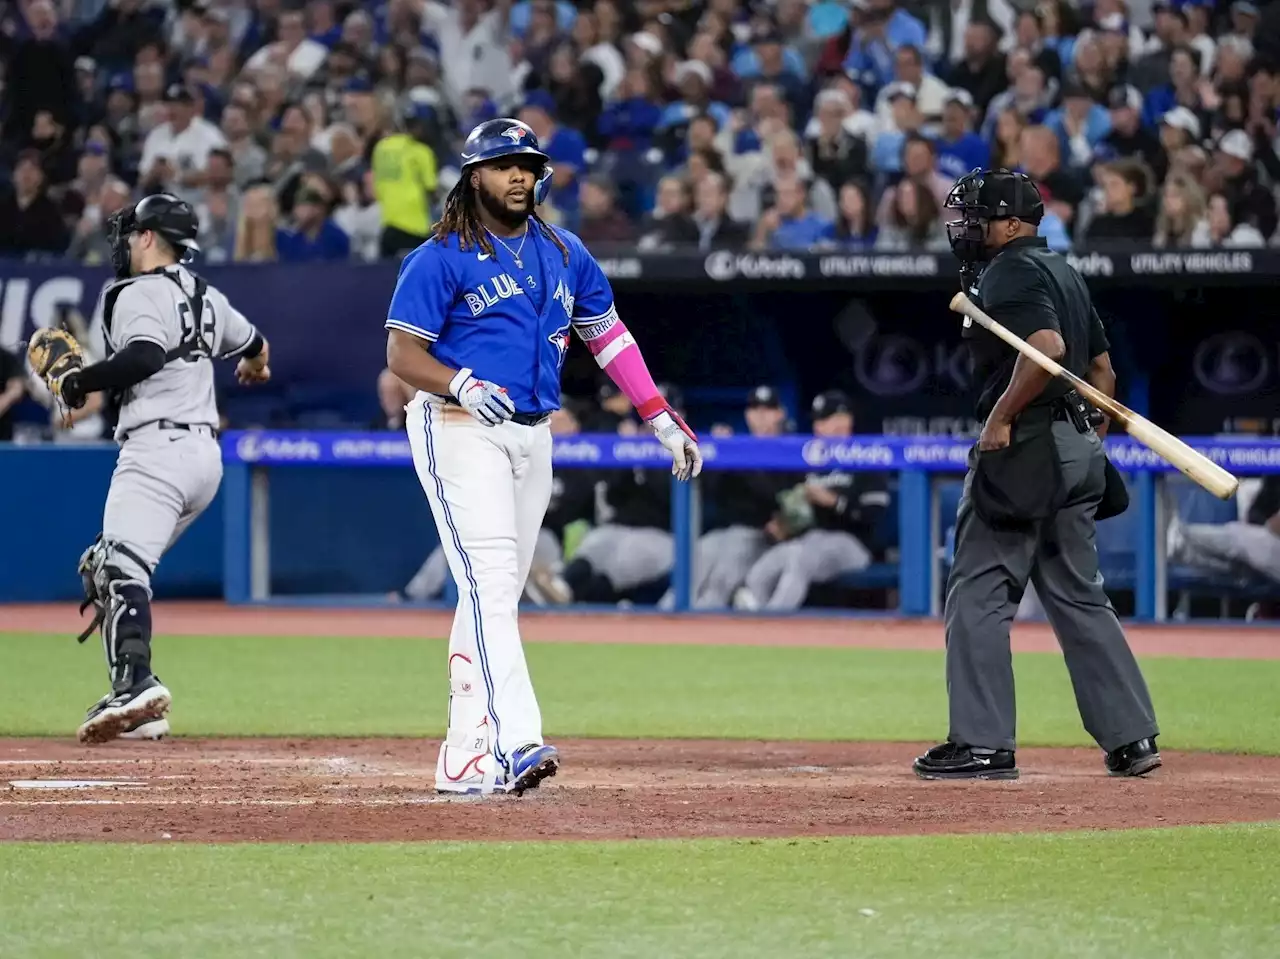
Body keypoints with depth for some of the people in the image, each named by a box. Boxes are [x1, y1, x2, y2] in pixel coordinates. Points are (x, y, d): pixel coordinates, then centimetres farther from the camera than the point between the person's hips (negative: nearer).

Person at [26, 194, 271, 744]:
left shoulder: (139, 293, -5)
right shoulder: (204, 296, 20)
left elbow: (145, 356, -24)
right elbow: (252, 345, 38)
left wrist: (79, 380, -14)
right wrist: (254, 364, 61)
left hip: (158, 447, -9)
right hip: (205, 454, 9)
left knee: (121, 567, -21)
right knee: (99, 568, 15)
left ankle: (136, 683, -43)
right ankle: (137, 705, 4)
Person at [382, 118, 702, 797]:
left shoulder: (564, 254, 14)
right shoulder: (442, 258, -5)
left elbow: (608, 334, 21)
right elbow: (402, 355, -9)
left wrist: (660, 417, 14)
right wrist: (463, 384, -28)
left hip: (532, 436, 7)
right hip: (458, 430, -7)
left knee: (497, 598, 6)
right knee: (490, 585, -19)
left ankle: (467, 756, 8)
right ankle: (514, 741, -31)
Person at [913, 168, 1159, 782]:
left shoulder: (1010, 271, -10)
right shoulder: (1062, 271, 19)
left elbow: (1045, 347, -25)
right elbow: (1102, 368, 22)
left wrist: (1000, 417, -19)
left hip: (1024, 449, -10)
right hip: (1077, 450, 10)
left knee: (978, 594, -5)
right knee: (1080, 597, 13)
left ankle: (983, 743, -8)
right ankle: (1131, 738, 11)